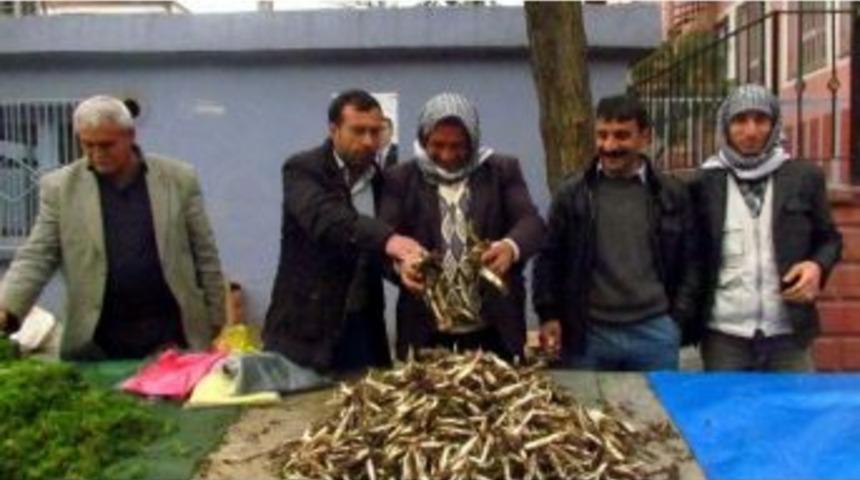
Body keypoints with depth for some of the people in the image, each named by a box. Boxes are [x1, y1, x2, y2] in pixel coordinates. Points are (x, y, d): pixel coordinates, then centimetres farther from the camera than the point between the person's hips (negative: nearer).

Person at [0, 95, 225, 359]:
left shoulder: (179, 178, 0)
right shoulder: (59, 186, 1)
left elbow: (205, 256, 3)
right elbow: (35, 257, 0)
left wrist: (215, 323, 3)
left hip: (171, 337, 0)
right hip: (95, 342, 1)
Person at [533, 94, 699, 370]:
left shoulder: (672, 195, 4)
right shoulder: (571, 194, 2)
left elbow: (688, 261, 8)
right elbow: (549, 259, 6)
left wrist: (678, 318, 0)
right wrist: (549, 315, -1)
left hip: (654, 333, 1)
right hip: (588, 334, 0)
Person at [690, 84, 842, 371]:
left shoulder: (805, 177, 4)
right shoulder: (704, 183, 3)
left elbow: (829, 238, 13)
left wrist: (818, 265, -9)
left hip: (788, 333, 1)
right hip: (723, 335, 0)